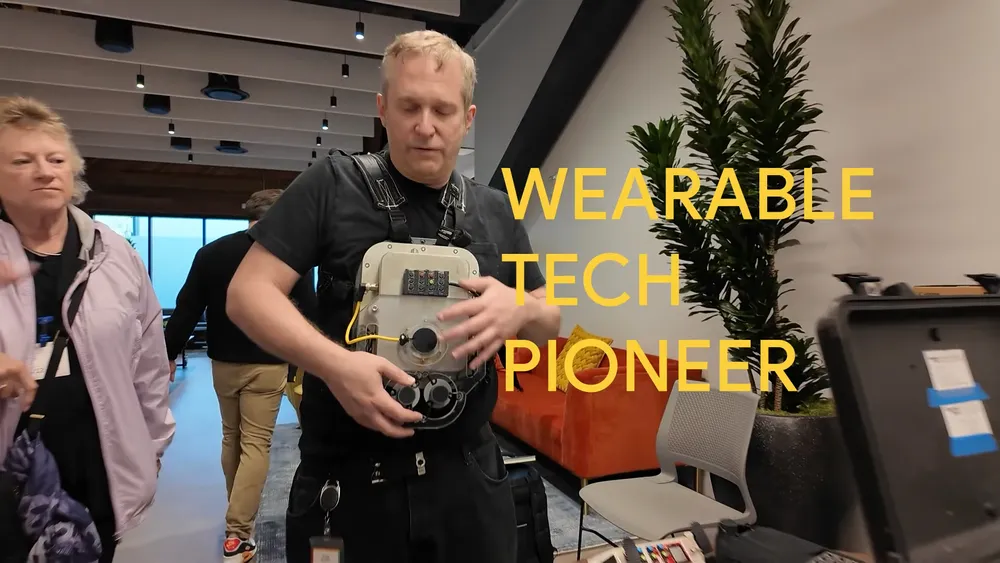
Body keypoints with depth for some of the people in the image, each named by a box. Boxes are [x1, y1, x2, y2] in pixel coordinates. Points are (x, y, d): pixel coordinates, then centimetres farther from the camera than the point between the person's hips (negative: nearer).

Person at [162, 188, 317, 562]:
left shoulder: (211, 252, 1)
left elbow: (187, 309, 1)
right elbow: (310, 311, -5)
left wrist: (169, 354, 9)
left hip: (223, 362, 4)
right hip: (267, 365, -4)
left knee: (231, 438, 20)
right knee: (256, 444, 1)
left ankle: (237, 517, 32)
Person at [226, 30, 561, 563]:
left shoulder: (496, 210, 6)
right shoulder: (332, 185, -5)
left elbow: (550, 321, 11)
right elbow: (248, 292, -7)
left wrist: (519, 310, -13)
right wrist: (334, 364, -24)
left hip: (467, 475, 4)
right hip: (346, 477, -3)